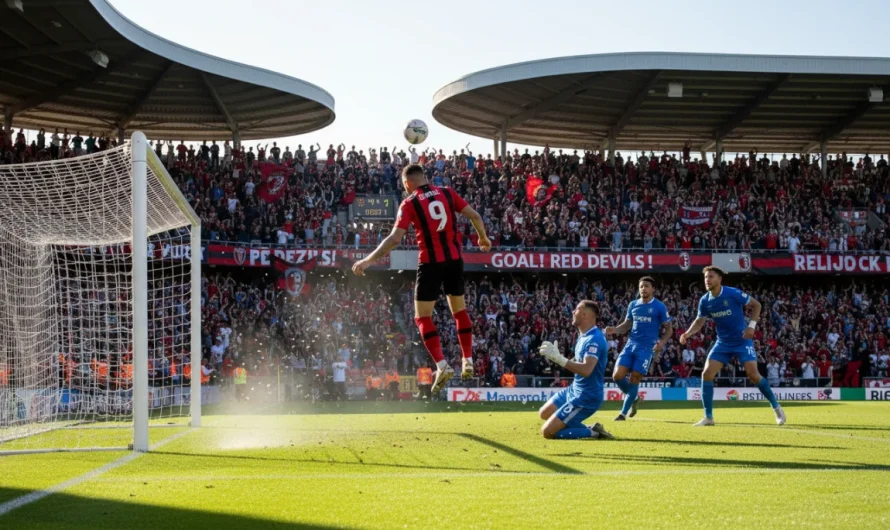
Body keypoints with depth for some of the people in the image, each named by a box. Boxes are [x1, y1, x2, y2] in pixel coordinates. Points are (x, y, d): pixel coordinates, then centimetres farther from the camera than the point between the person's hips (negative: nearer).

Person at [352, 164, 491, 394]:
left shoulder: (409, 203, -7)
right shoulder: (447, 193, 4)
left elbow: (395, 238, -14)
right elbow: (475, 216, 5)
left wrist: (368, 260, -12)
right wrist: (483, 238, 24)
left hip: (431, 262, -4)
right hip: (454, 259, 4)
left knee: (423, 317, 4)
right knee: (459, 310, 21)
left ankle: (442, 365, -9)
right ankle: (468, 361, 21)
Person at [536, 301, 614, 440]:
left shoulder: (594, 339, -25)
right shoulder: (584, 336, 7)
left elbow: (586, 370, -37)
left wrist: (559, 359, -35)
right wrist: (556, 356, 1)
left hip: (586, 397, -10)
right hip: (574, 390, 10)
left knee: (548, 432, -12)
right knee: (544, 413, 26)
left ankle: (592, 432, -3)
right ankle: (585, 429, 14)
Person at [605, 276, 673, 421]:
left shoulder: (660, 307, -2)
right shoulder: (633, 305, 11)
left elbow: (669, 328, 2)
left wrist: (662, 342, -17)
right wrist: (614, 330, -4)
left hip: (647, 347, -4)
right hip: (631, 344, 4)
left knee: (635, 379, -7)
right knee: (617, 375, -8)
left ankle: (624, 413, 3)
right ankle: (634, 398, 19)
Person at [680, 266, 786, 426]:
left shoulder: (733, 294, -17)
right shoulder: (705, 301, -4)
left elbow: (756, 305, -7)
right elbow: (699, 322, 4)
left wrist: (751, 325, -18)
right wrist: (687, 333, -15)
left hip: (742, 341, -4)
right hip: (722, 343, 4)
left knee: (753, 375, -13)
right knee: (707, 374, -9)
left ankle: (776, 407, 7)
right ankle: (708, 417, -1)